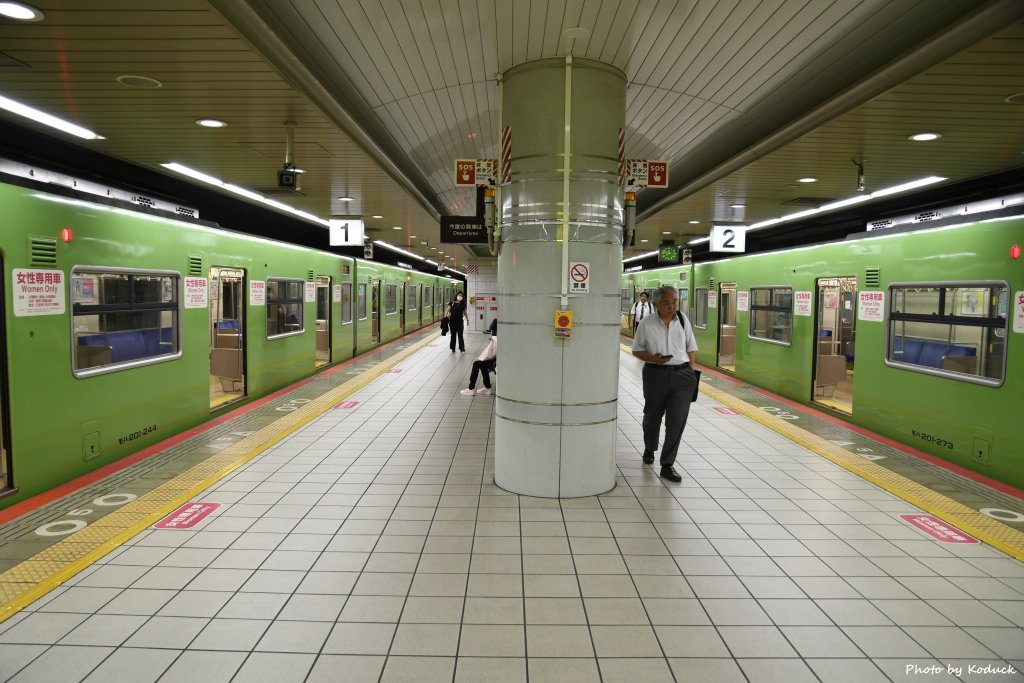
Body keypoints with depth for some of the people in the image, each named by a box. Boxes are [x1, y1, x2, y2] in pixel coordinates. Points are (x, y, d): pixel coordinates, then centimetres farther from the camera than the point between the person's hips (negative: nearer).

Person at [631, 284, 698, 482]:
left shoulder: (683, 320, 5)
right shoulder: (647, 323, -3)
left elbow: (691, 348, 13)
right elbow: (637, 350, 4)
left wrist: (690, 370, 4)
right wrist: (653, 358, -15)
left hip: (682, 375, 1)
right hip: (655, 374, -1)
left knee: (677, 420, -6)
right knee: (652, 416, 17)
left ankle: (667, 464, 4)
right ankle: (649, 450, 44)